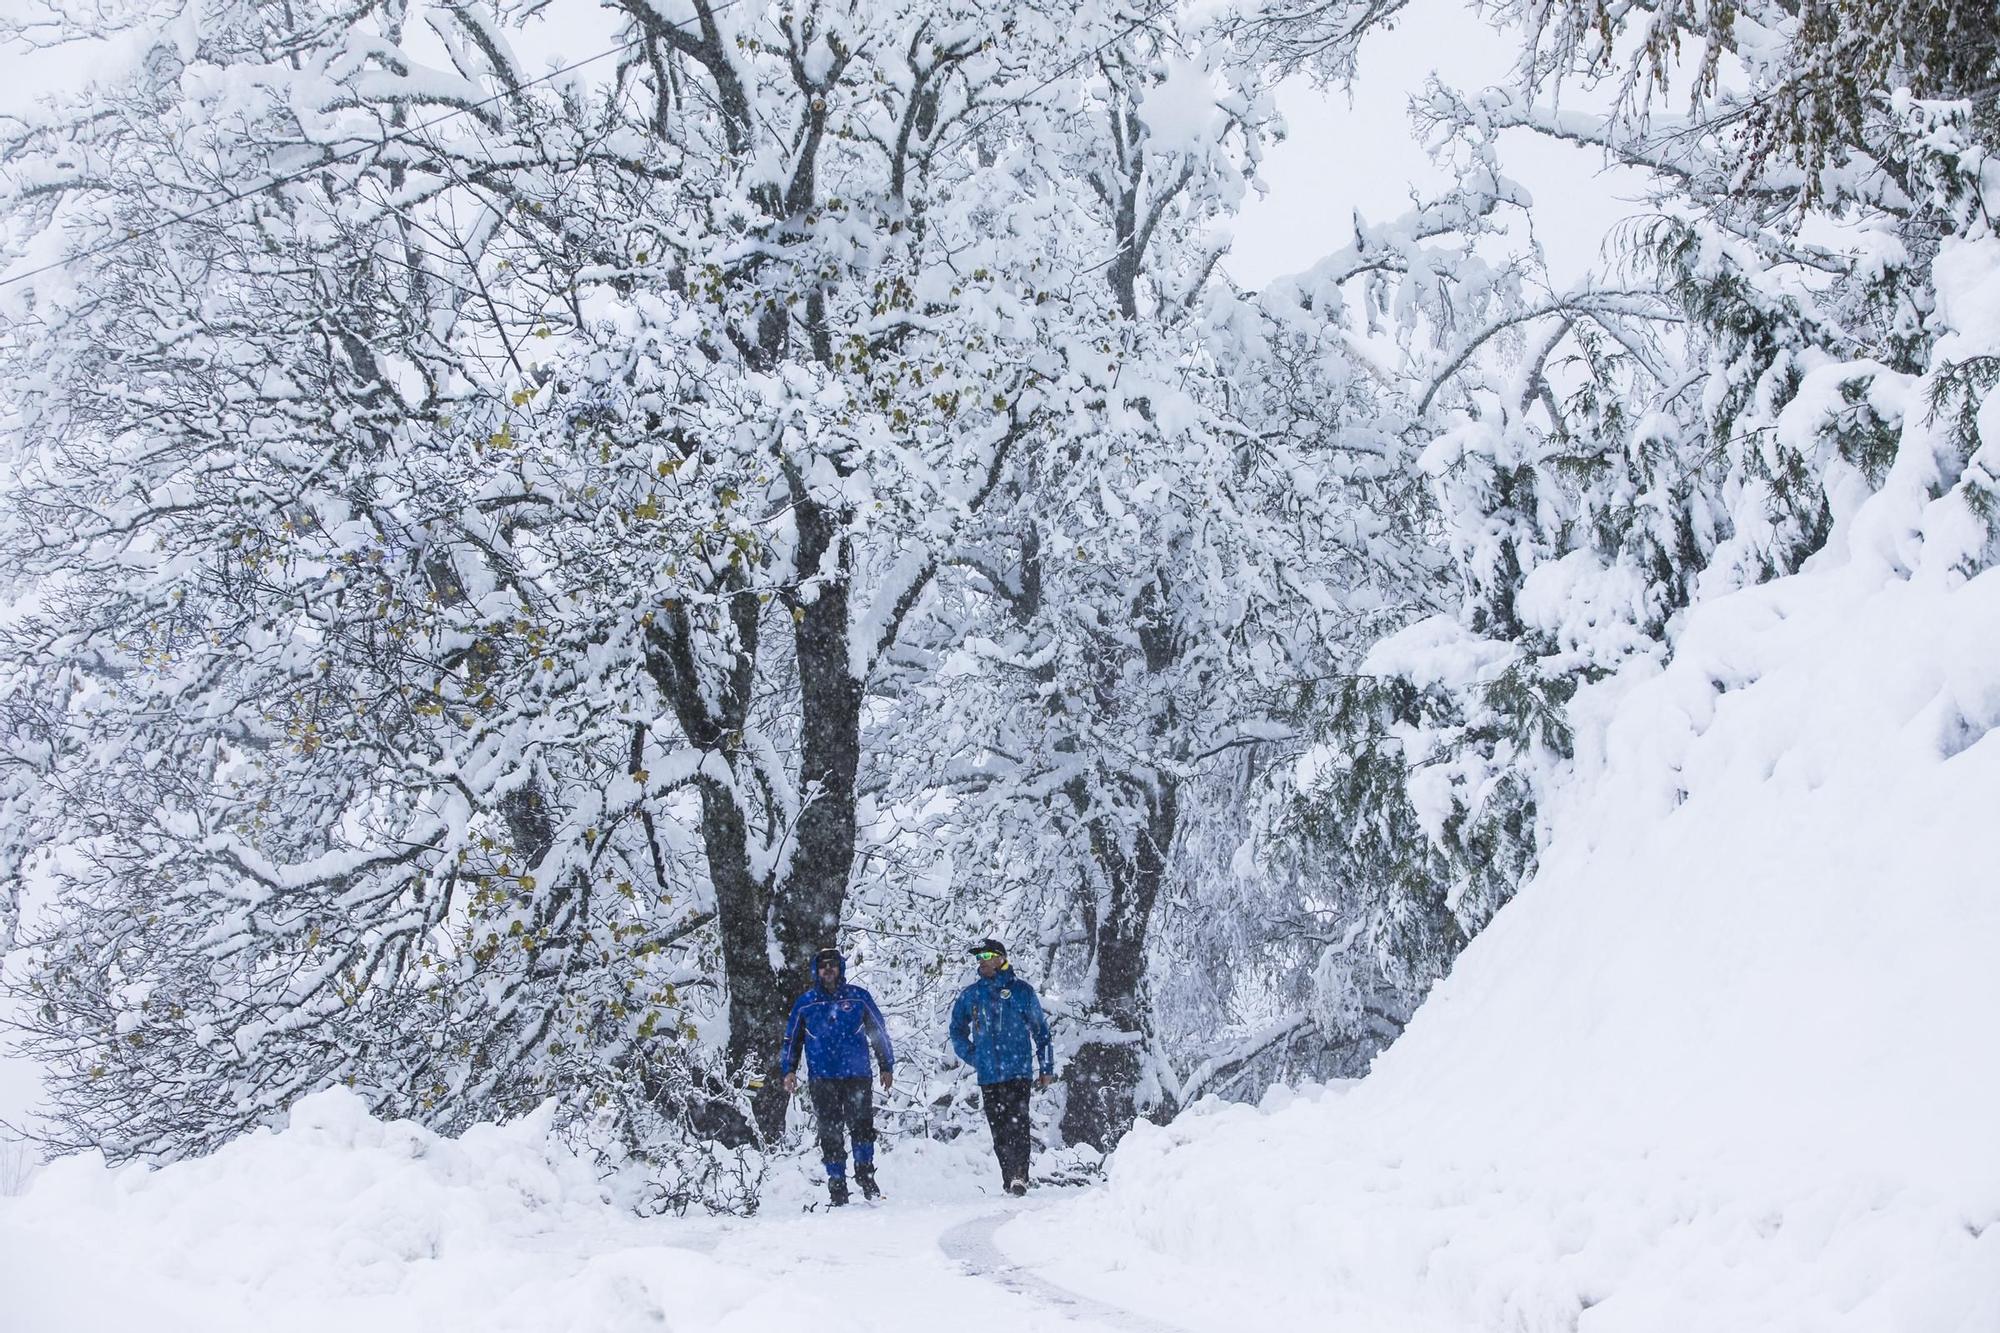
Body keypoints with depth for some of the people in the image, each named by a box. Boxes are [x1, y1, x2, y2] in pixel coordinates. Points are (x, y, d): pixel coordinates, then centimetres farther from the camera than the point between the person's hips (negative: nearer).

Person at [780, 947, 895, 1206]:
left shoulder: (858, 997, 6)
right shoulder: (805, 1003, 8)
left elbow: (879, 1032, 13)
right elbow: (791, 1040, 17)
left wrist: (887, 1067, 13)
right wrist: (788, 1070, 5)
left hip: (857, 1075, -1)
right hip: (822, 1080, 1)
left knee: (862, 1125, -13)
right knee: (831, 1133, 0)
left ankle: (865, 1175, 3)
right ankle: (837, 1185, 7)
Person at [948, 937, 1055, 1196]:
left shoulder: (1021, 990, 3)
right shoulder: (970, 995, 10)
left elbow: (1040, 1029, 7)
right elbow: (957, 1030, 23)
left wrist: (1046, 1067, 5)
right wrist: (973, 1057, 9)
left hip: (1018, 1071, -3)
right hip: (988, 1076, 3)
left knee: (1017, 1125, -16)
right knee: (998, 1131, 4)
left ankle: (1019, 1177, -20)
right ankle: (1009, 1180, 10)